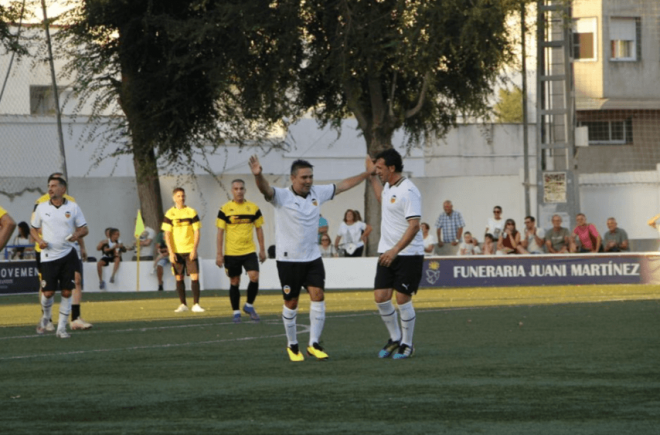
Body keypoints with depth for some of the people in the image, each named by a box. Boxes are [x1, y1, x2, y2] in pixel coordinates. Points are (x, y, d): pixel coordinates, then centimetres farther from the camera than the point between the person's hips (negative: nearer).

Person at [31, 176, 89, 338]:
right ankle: (45, 318, 25)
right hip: (48, 256, 0)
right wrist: (39, 240, -8)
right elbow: (34, 229, 13)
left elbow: (84, 228, 7)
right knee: (48, 292, -6)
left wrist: (77, 234, -15)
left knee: (67, 292, -3)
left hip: (68, 255, 0)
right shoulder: (41, 208, 3)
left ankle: (61, 328, 7)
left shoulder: (73, 207, 1)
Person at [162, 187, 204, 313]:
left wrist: (194, 249, -8)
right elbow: (167, 234, 2)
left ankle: (196, 305, -4)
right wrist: (171, 252, -6)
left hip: (190, 250, -1)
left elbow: (197, 232, 2)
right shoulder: (170, 214, 2)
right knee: (179, 278, 4)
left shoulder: (191, 212, 2)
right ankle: (183, 305, 13)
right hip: (176, 251, 1)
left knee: (195, 276, -8)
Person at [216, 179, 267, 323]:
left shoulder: (253, 208, 4)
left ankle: (249, 306, 7)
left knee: (254, 277, -14)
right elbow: (220, 231, -1)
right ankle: (236, 312, 18)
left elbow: (259, 229, 11)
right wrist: (219, 254, -4)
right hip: (231, 253, -1)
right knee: (234, 282, 5)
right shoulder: (225, 209, -2)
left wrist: (262, 249, 9)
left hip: (249, 251, 1)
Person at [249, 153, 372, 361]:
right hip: (288, 259, -4)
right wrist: (258, 175, -53)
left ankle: (314, 344, -5)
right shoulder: (282, 196, -11)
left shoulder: (317, 193, 4)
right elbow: (266, 189, -32)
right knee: (291, 303, 4)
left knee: (318, 296, -9)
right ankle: (292, 345, 18)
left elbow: (343, 185, 17)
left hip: (312, 257, 4)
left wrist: (367, 174, 20)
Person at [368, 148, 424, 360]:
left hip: (408, 255, -8)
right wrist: (372, 177, 38)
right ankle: (395, 338, 20)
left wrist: (395, 250, -30)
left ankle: (407, 345, 10)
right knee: (381, 297, 2)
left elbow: (414, 225, -24)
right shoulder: (389, 187, 11)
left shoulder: (408, 191, -17)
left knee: (402, 298, -5)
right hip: (387, 253, 8)